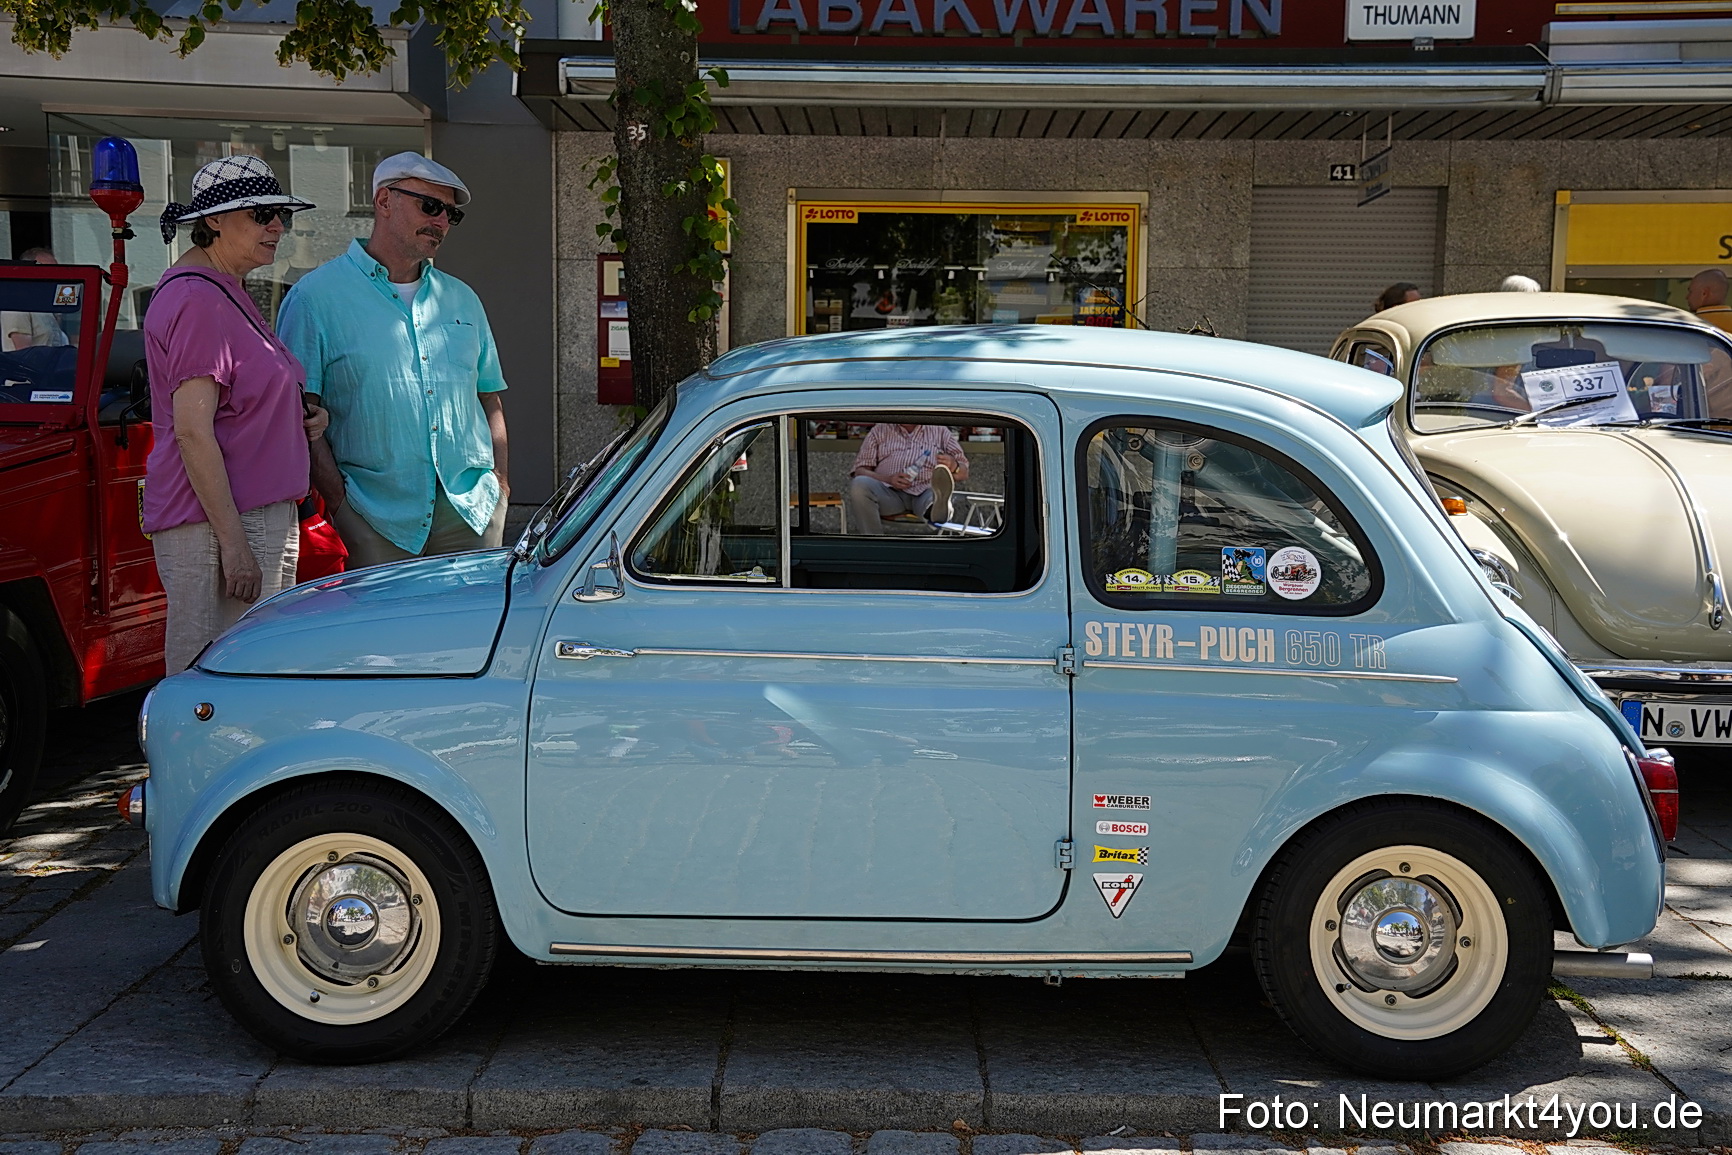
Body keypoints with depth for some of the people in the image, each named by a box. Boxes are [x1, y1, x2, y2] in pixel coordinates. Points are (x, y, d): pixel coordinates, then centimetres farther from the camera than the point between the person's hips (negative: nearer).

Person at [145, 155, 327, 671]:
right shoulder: (197, 299, -14)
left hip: (261, 513, 11)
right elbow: (192, 431, -20)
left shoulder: (225, 293, 17)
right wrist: (233, 542, -22)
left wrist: (304, 418, 9)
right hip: (217, 523, -10)